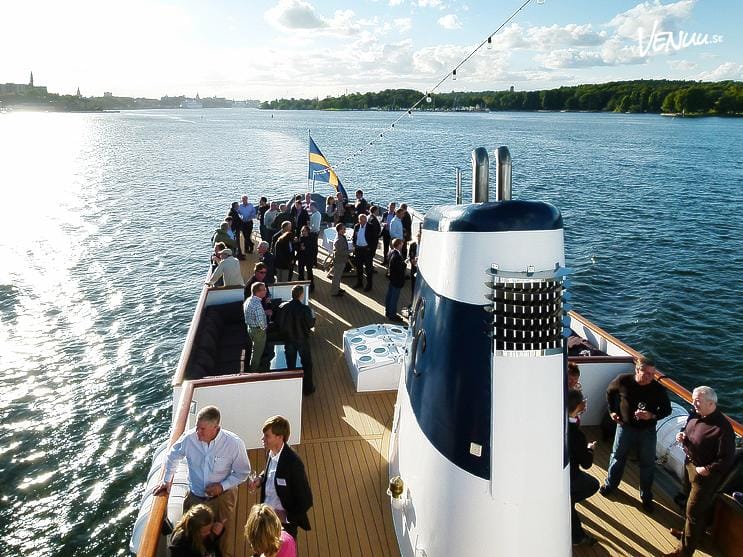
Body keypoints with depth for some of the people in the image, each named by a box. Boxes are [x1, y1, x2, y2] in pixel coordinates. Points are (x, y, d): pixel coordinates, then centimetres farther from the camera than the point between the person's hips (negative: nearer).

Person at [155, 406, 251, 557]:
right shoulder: (189, 438, -21)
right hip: (194, 497, 2)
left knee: (219, 537, 16)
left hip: (222, 497, -2)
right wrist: (166, 481, 9)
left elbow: (242, 472, -10)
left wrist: (223, 486, -21)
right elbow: (172, 457, 3)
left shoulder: (234, 443, -26)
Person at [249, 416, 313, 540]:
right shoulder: (271, 452, -8)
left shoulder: (293, 462, -28)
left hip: (284, 521, -6)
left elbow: (306, 500, -21)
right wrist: (260, 479, -4)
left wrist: (288, 517, -21)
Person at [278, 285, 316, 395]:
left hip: (289, 340, 3)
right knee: (307, 364, 16)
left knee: (290, 365, 19)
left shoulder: (283, 307, -13)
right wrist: (313, 317, 5)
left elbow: (281, 324, -4)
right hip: (302, 340, -3)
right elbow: (310, 324, -14)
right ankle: (308, 388, 25)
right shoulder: (305, 309, -24)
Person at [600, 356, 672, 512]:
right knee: (617, 457, 17)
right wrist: (612, 411, 3)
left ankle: (646, 496, 29)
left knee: (648, 463, 10)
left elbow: (667, 409, -6)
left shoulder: (658, 388, -19)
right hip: (625, 426, 1)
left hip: (647, 430, 0)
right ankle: (610, 484, 40)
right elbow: (610, 392, 3)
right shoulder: (623, 381, -18)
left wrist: (651, 415, -23)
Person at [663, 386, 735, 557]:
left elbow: (727, 459, -24)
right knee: (701, 506, 26)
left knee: (694, 510, 1)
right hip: (691, 466, 8)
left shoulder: (722, 427, -29)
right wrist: (682, 436, -5)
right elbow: (689, 433, 15)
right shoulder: (695, 414, -5)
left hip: (705, 474, -8)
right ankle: (693, 534, 45)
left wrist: (707, 470, -21)